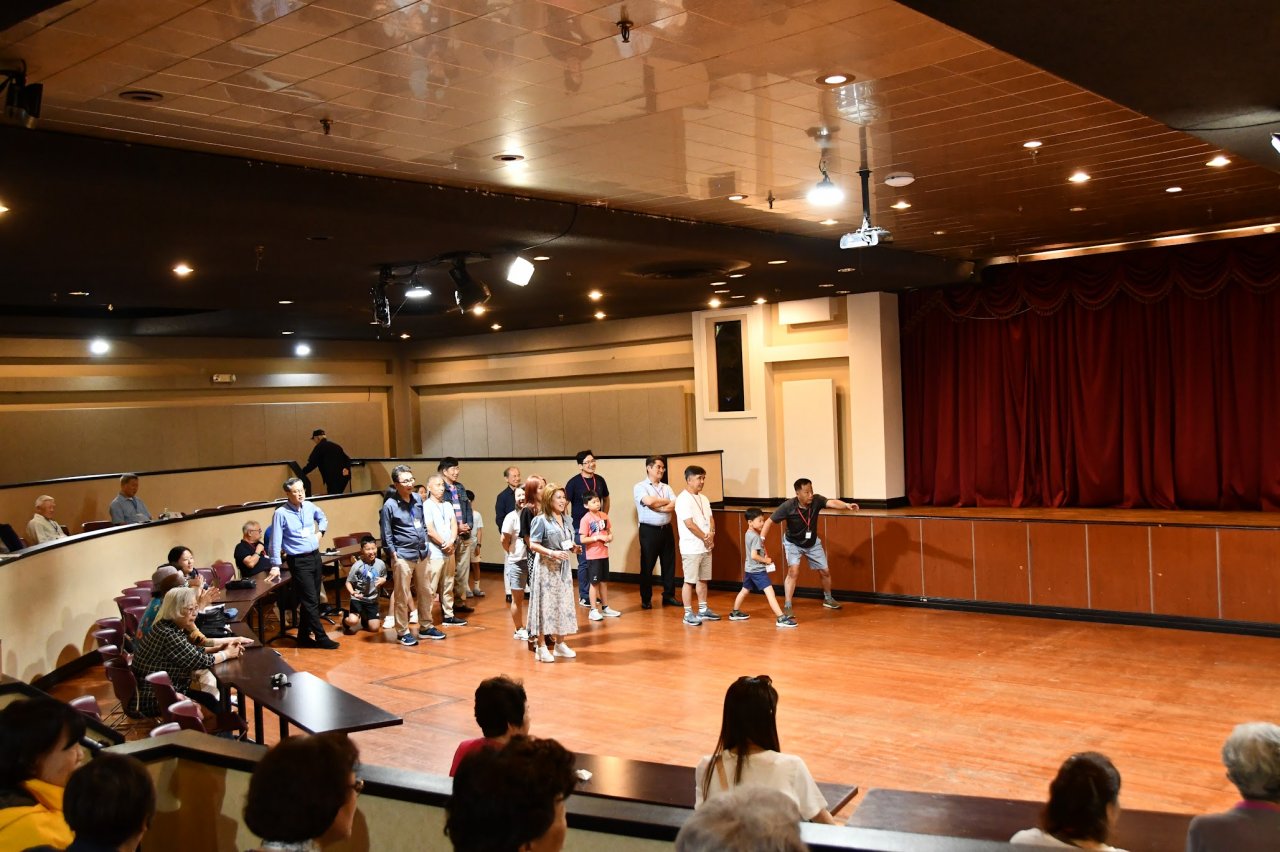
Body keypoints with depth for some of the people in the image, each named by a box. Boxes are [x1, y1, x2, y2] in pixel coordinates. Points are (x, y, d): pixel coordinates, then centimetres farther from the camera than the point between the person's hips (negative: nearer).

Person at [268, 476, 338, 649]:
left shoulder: (310, 506, 5)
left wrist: (320, 532, 11)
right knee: (311, 601, -6)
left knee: (312, 600, 11)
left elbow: (323, 518, 27)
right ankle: (321, 638, 2)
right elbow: (276, 541, -12)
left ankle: (304, 637, 22)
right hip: (299, 561, -6)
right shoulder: (281, 513, -13)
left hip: (315, 557, 6)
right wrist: (276, 565, -14)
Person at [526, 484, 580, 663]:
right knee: (545, 606, -3)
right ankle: (541, 647, 4)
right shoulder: (541, 520, -11)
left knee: (563, 605, 11)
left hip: (563, 567, 7)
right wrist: (552, 553, -25)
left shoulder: (567, 521, 9)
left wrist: (574, 548, -1)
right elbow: (533, 545, -16)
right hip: (546, 568, -7)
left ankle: (560, 644, 23)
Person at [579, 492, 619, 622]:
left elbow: (609, 530, 16)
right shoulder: (585, 519, -14)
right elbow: (582, 539, -16)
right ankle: (593, 610, 7)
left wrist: (610, 536, -5)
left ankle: (605, 607, 25)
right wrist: (597, 537, -21)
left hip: (604, 554, 6)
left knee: (604, 582, 15)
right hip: (593, 556, -6)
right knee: (594, 582, 0)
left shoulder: (604, 516, 5)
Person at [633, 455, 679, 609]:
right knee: (647, 566, 1)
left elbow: (674, 506, -2)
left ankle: (669, 595, 20)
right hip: (649, 530, -5)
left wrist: (657, 507, -16)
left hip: (666, 529, 5)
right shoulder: (640, 487, -4)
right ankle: (646, 599, 10)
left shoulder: (667, 488, 12)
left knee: (669, 564, 9)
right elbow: (649, 501, -21)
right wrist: (667, 501, -6)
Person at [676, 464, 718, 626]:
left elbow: (710, 519, 11)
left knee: (703, 579, 14)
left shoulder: (703, 499, 12)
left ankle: (703, 610, 23)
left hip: (706, 547, 8)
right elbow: (689, 524, -19)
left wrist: (711, 533, -9)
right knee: (690, 581, -2)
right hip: (691, 548, -8)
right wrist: (705, 538, -13)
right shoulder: (683, 499, -15)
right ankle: (688, 613, 3)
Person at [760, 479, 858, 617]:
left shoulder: (816, 500, -26)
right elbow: (769, 522, -26)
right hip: (793, 543, -3)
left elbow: (832, 503, -43)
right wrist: (761, 539, -38)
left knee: (824, 572, 12)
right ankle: (787, 607, -13)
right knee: (793, 571, -22)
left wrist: (847, 505, -62)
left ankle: (828, 599, 40)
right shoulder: (788, 506, -31)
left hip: (812, 543, 4)